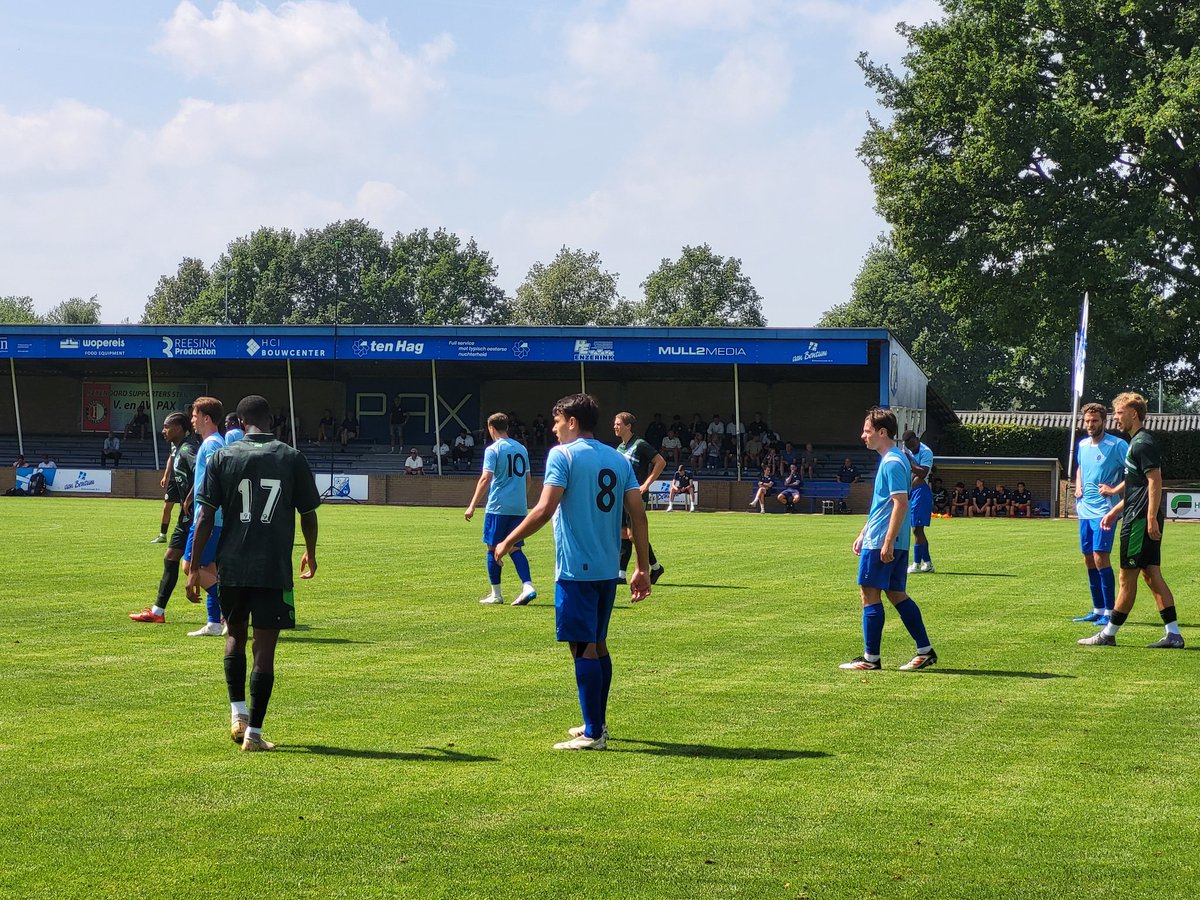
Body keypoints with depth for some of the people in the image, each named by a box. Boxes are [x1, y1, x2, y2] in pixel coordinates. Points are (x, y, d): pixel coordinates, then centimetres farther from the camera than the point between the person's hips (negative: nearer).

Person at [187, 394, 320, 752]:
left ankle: (238, 713, 14)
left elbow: (205, 517, -3)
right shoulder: (292, 458, 0)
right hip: (275, 569, -1)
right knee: (265, 648, 2)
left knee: (236, 634, 23)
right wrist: (310, 554, 25)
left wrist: (195, 568, 2)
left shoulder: (223, 457, 1)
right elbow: (308, 515, 6)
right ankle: (254, 733, 2)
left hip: (232, 566, 1)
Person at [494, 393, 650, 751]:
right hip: (607, 569, 7)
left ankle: (593, 734, -5)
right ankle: (597, 723, 27)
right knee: (598, 644, 18)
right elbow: (638, 513, 6)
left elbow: (545, 509, -17)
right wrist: (643, 568, 9)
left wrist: (508, 542, -7)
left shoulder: (562, 455, -7)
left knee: (583, 647, -5)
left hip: (575, 569, -7)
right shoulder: (618, 459, 11)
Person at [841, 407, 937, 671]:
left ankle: (871, 658, 1)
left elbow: (901, 503, -22)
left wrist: (887, 541, -24)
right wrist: (863, 533, 27)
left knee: (870, 594, -3)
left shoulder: (892, 463, -15)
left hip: (881, 543, -10)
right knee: (896, 594, 12)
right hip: (893, 543, 10)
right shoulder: (890, 460, 17)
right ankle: (925, 651, 12)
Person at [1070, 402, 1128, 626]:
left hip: (1104, 510, -7)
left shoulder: (1117, 445, -9)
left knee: (1100, 557, -14)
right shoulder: (1082, 445, 12)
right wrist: (1078, 487, 13)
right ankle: (1097, 610, 18)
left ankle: (1110, 612, -10)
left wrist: (1115, 489, -18)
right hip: (1085, 509, 7)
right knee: (1089, 560, 9)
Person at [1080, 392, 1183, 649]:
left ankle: (1109, 634, 3)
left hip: (1141, 520, -10)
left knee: (1128, 576, -3)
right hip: (1143, 518, 10)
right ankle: (1173, 635, 7)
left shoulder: (1143, 443, -13)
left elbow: (1155, 481, -20)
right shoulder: (1137, 442, 19)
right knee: (1152, 574, 9)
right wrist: (1115, 511, 27)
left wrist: (1151, 518, -24)